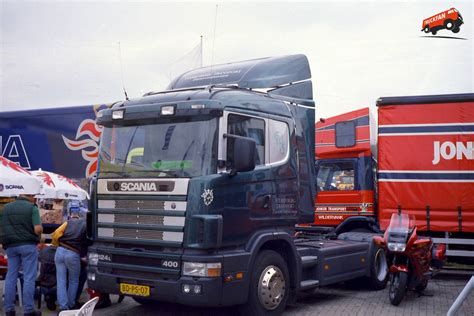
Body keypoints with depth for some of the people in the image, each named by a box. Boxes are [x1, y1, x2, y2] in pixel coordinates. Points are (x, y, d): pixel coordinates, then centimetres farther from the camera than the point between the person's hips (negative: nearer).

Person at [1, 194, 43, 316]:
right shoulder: (32, 207, -8)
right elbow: (38, 229, -16)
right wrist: (40, 229, 5)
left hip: (10, 246, 5)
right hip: (28, 245, -5)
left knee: (11, 277, 10)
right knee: (29, 278, -1)